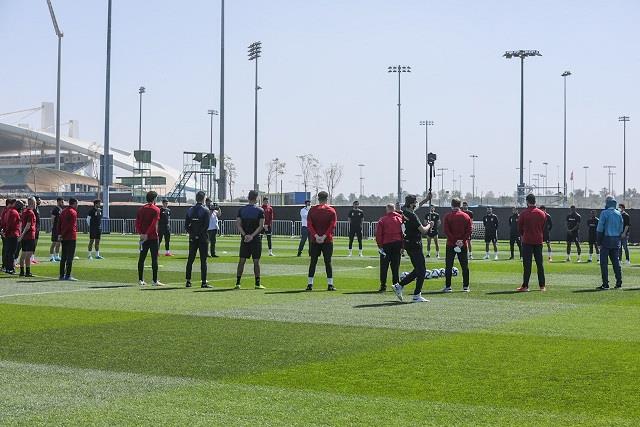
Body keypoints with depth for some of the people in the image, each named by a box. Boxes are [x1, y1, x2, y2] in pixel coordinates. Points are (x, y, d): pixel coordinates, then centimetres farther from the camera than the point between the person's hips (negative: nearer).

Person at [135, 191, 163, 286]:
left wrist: (140, 233, -4)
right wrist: (147, 234, -16)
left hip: (143, 237, 5)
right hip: (153, 237, -5)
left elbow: (137, 222, 4)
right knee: (154, 259, -2)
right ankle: (155, 281, -3)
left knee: (141, 258, 9)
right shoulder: (156, 209, -7)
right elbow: (154, 224, -17)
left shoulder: (141, 209, 11)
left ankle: (140, 280, 10)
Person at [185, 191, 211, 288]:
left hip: (192, 239, 4)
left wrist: (191, 233, 5)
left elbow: (186, 225, 4)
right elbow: (206, 225, -15)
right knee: (203, 260, -1)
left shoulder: (190, 210, 6)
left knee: (190, 260, 10)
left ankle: (188, 281, 10)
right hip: (203, 238, -4)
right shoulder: (206, 210, -7)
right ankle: (203, 282, -3)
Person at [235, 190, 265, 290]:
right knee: (256, 261, 1)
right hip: (256, 238, -3)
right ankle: (257, 284, 2)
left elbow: (238, 224, -2)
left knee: (241, 261, 6)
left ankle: (238, 283, 5)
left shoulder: (241, 210, 5)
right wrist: (252, 236, -13)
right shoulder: (260, 210, -4)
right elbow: (261, 226, -12)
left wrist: (245, 235, -8)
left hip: (244, 239, 3)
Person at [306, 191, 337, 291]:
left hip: (314, 240, 1)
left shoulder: (312, 210, 4)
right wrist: (324, 236, -13)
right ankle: (330, 284, 1)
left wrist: (316, 236, -12)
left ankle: (310, 284, 4)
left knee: (313, 262, 6)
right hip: (328, 240, -1)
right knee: (328, 262, 3)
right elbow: (332, 225, -10)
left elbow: (309, 225, -5)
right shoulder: (331, 210, 0)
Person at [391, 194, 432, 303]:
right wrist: (429, 225, 1)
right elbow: (423, 231, -19)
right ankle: (417, 296, 1)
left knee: (418, 269, 17)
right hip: (415, 245, -9)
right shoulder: (412, 216, -21)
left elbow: (415, 207, 29)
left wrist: (426, 199, 30)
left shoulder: (404, 211, 6)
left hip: (408, 244, 9)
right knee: (421, 270, -1)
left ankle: (399, 286, 16)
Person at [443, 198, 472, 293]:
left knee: (448, 266, 3)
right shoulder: (466, 216, 4)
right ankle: (466, 286, 10)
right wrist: (462, 240, -6)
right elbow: (469, 230, -2)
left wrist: (454, 241, -12)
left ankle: (448, 286, 1)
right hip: (463, 245, 2)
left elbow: (446, 231, -11)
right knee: (465, 266, 9)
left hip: (451, 245, -2)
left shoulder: (448, 216, -4)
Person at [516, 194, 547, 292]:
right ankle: (542, 286, 11)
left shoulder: (524, 213, -9)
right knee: (540, 264, 9)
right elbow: (543, 228, 10)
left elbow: (519, 227, 0)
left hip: (527, 241, -4)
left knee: (527, 264, -3)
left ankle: (525, 286, -6)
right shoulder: (542, 214, 4)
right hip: (539, 241, 4)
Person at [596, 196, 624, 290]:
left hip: (606, 240, -6)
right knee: (616, 261, 12)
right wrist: (619, 239, 17)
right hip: (616, 240, 6)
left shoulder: (604, 213, -9)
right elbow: (621, 228, 12)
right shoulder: (619, 214, 8)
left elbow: (600, 228, -10)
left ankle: (605, 284, -7)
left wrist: (599, 242, -6)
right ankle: (619, 283, 12)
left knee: (604, 262, -3)